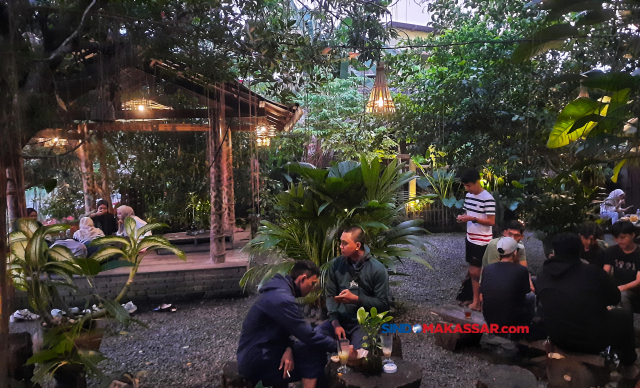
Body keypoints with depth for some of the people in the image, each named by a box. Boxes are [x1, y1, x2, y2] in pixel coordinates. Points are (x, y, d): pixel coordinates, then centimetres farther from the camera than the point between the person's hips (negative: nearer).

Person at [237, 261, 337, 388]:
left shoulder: (279, 291, 7)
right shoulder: (281, 299, -25)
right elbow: (308, 335, -21)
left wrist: (288, 348, -10)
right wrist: (338, 345, -8)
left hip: (262, 352, 10)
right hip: (257, 363, -10)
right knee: (315, 353, -14)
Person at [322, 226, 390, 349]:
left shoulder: (378, 270, -8)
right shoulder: (336, 264, 4)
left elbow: (383, 304, -6)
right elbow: (330, 295, 7)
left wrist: (355, 299, -17)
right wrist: (335, 322, -7)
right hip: (340, 319, 4)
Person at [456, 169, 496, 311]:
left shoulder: (487, 199, -18)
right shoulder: (468, 195, 7)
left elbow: (491, 221, -18)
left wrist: (473, 219, -24)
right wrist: (463, 218, -3)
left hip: (482, 241, -8)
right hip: (470, 239, 8)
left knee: (475, 272, -3)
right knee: (473, 272, 12)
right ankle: (476, 301, 21)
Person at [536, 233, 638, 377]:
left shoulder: (543, 276, -6)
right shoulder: (593, 272, -17)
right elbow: (615, 299, 0)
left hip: (558, 339, 4)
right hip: (594, 340, -4)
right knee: (625, 315, 24)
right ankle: (628, 366, 38)